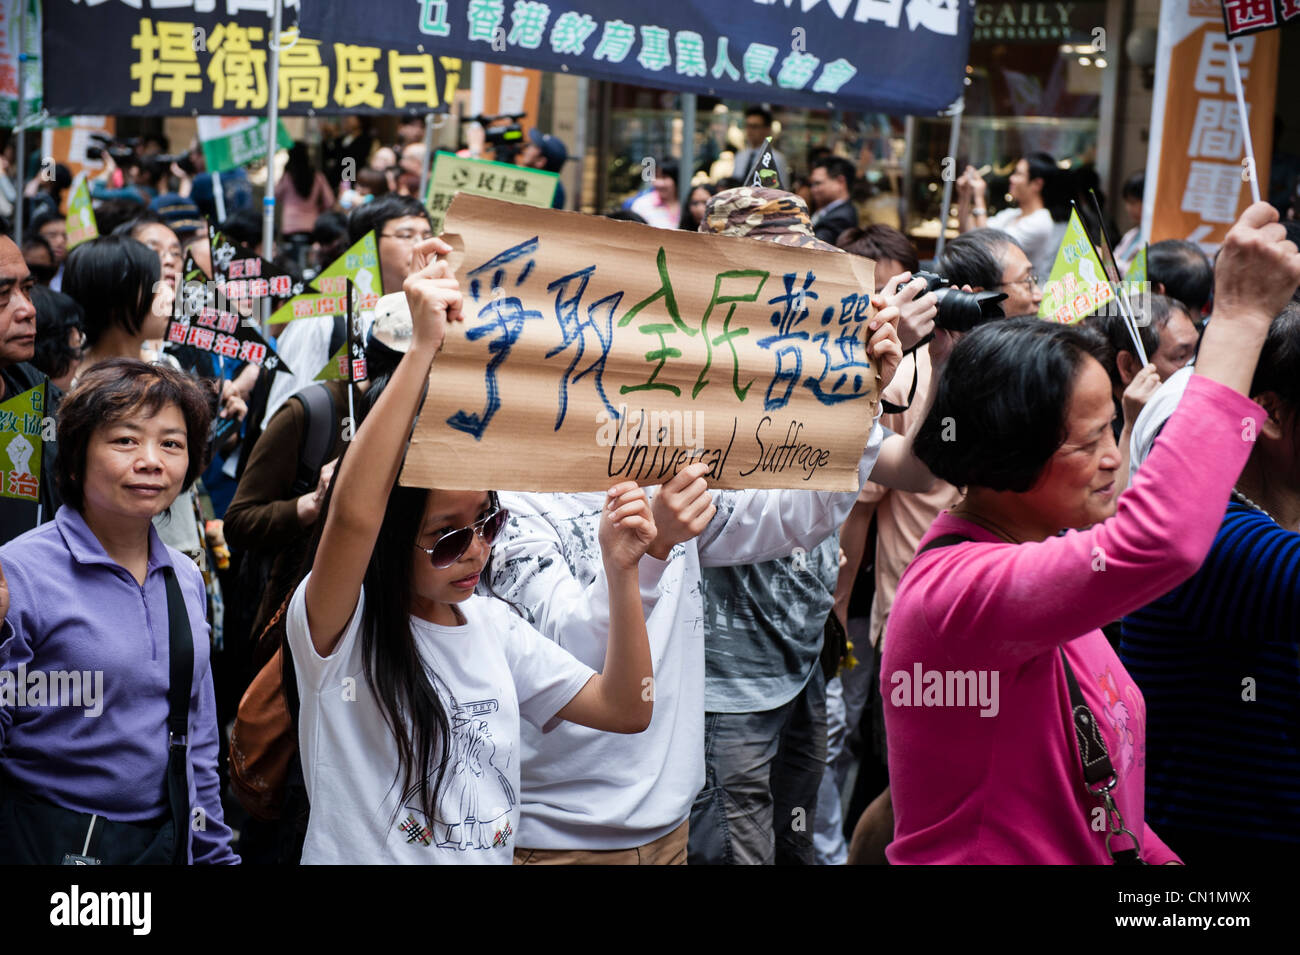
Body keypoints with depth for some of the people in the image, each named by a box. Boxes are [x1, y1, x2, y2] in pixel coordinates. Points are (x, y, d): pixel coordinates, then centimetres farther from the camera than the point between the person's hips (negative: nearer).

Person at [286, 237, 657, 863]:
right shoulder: (339, 630, -9)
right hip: (369, 856, -4)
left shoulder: (492, 623, 8)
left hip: (492, 856, 4)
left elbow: (625, 710, 7)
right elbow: (351, 516, -29)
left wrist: (621, 573, -4)